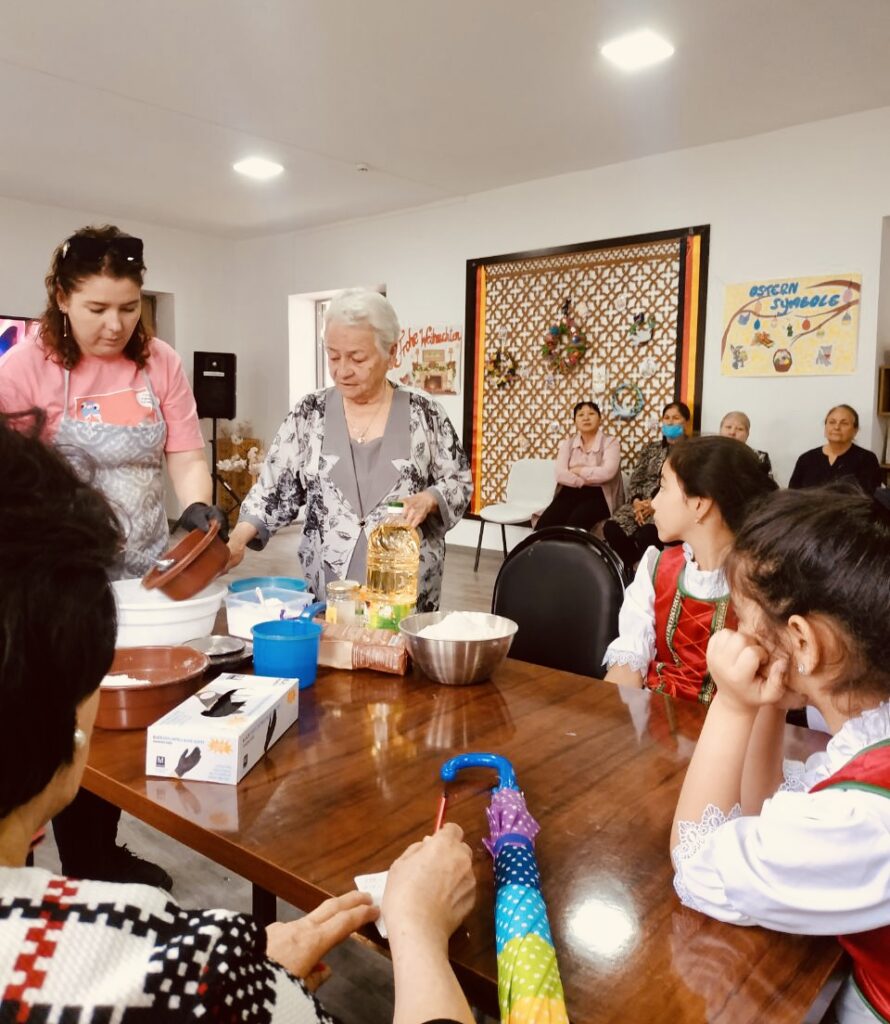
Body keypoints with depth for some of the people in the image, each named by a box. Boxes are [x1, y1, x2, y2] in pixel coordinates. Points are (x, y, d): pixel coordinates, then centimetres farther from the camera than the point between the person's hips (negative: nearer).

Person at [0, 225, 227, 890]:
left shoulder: (160, 362, 1)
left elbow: (185, 454, 0)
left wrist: (198, 508, -17)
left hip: (144, 577, 3)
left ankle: (106, 853, 36)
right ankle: (82, 872, 28)